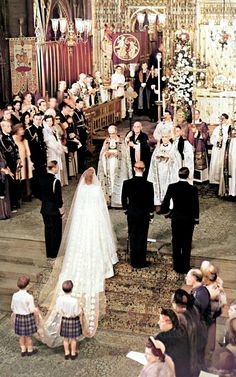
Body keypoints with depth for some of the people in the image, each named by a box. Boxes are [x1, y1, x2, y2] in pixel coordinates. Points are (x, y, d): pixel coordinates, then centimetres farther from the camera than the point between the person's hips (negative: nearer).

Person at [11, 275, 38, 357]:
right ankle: (30, 350, 30)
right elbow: (32, 310, -18)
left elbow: (12, 307, 3)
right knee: (28, 336, 13)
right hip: (28, 317, -4)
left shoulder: (15, 295, -9)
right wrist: (36, 310, 3)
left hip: (18, 317, 4)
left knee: (21, 335, 19)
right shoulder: (29, 297, -23)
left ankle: (23, 350, 32)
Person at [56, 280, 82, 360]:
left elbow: (58, 310, -4)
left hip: (64, 320, 3)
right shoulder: (74, 300, -28)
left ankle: (67, 353, 31)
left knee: (66, 338, 20)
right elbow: (77, 313, -20)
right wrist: (80, 309, 1)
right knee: (73, 338, 16)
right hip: (74, 320, -3)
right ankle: (73, 353, 29)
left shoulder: (59, 299, -17)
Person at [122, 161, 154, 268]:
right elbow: (151, 201, -8)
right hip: (144, 214, -2)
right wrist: (151, 213, 7)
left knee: (132, 237, 13)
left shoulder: (127, 183, -10)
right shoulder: (148, 185, -15)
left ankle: (134, 261, 19)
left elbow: (124, 199, -1)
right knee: (142, 238, 8)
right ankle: (141, 262, 14)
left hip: (131, 214, 2)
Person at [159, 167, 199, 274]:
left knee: (176, 243, 14)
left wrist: (164, 210, 17)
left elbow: (165, 202, -4)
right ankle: (185, 267, 15)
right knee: (187, 244, 10)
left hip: (176, 219, 2)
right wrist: (196, 219, 6)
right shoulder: (193, 189, -14)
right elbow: (196, 206, -8)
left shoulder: (172, 187, -10)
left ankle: (177, 266, 21)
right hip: (188, 220, -2)